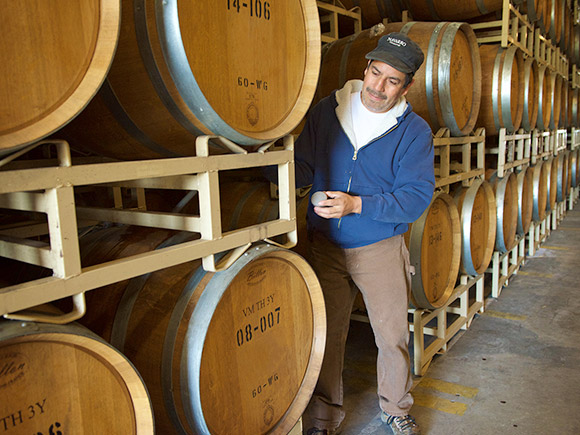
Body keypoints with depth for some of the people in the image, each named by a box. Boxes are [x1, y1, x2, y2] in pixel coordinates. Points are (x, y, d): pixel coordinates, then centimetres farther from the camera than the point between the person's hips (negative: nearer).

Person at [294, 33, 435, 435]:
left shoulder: (414, 131, -7)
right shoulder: (326, 112, 0)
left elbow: (417, 196, -15)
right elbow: (302, 166, -2)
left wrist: (356, 204, -26)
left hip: (381, 249, -1)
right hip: (325, 246, 2)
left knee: (393, 336, 12)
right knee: (326, 334, 11)